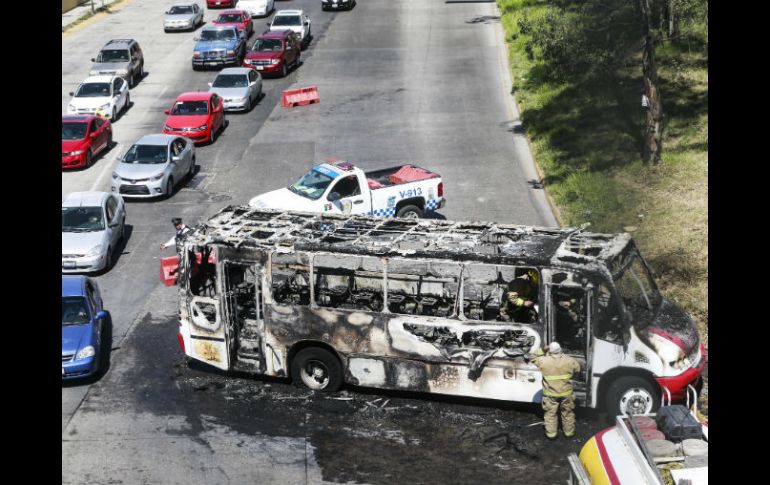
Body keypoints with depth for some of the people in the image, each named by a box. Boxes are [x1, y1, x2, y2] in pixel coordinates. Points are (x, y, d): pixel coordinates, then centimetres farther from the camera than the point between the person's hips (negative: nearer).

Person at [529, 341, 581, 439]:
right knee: (568, 413, 20)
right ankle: (569, 432, 33)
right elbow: (577, 368, 6)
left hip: (550, 395, -1)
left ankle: (551, 433, 21)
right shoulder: (569, 361, -12)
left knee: (550, 414, 15)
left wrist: (541, 350, 5)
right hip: (566, 393, 1)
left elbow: (534, 359, 2)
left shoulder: (544, 361, -17)